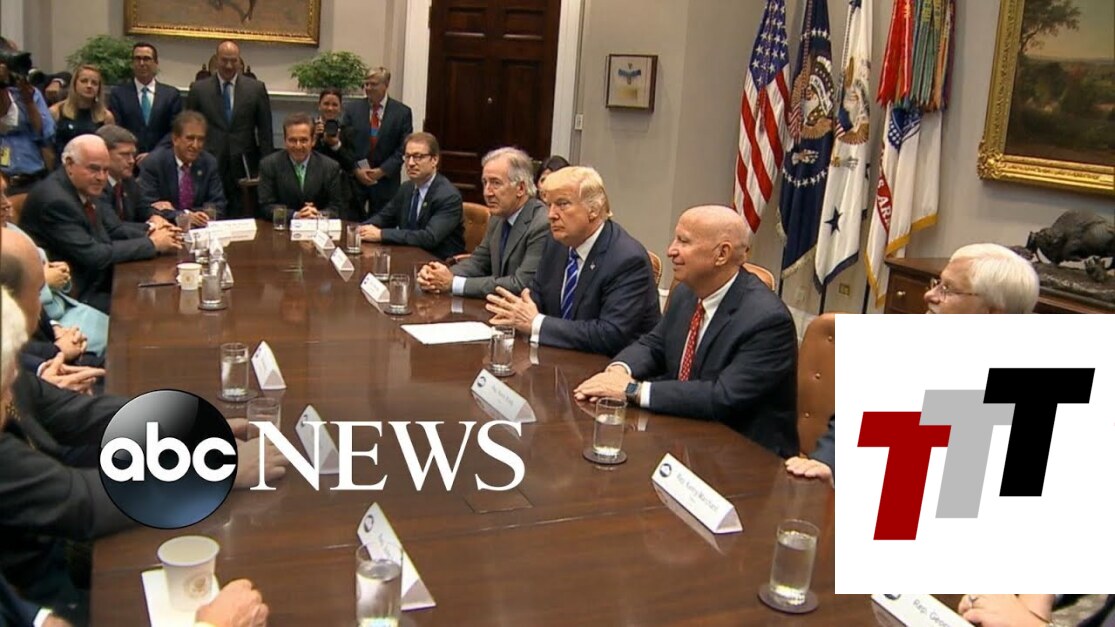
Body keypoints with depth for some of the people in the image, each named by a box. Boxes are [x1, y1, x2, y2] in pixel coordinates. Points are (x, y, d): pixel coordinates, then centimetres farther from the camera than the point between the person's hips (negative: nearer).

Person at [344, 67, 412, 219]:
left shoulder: (402, 112, 1)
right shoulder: (352, 108, 5)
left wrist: (382, 171, -11)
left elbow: (403, 148, -3)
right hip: (354, 177, 1)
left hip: (385, 181, -1)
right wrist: (356, 170, -9)